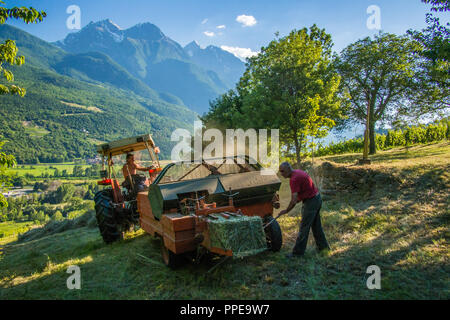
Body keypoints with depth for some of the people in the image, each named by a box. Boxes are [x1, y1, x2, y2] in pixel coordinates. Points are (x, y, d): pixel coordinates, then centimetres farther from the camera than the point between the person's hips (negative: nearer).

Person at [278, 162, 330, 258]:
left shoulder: (294, 179, -22)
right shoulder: (298, 172, 9)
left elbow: (294, 200, -25)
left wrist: (286, 211, -13)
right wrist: (298, 199, 14)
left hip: (311, 202, -10)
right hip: (317, 198, 10)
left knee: (304, 227, -2)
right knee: (316, 225, 21)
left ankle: (298, 251, 7)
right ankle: (323, 245, 34)